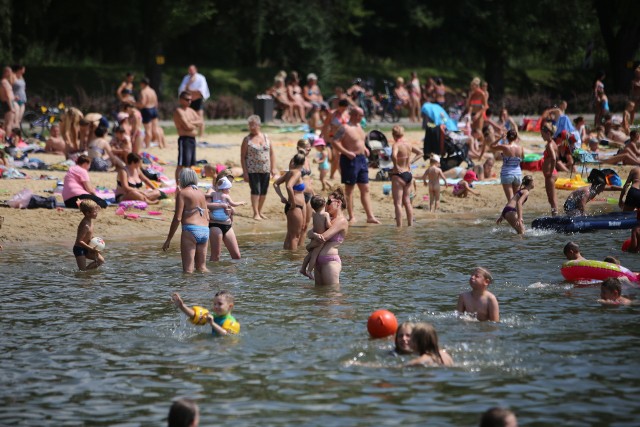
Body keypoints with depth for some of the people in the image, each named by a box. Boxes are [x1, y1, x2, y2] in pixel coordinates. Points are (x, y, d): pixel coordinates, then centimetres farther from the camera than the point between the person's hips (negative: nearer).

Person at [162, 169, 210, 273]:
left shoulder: (182, 193, -2)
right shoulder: (201, 193, 17)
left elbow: (177, 218, -8)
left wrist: (168, 239, -5)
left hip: (190, 230, -7)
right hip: (205, 230, 7)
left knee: (188, 269, -7)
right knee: (201, 267, 14)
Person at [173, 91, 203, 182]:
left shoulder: (190, 110, 17)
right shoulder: (178, 111, -11)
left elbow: (200, 121, 10)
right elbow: (187, 126, -20)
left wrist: (192, 123, -8)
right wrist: (195, 126, 0)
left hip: (192, 139, 9)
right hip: (184, 139, -9)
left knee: (190, 164, 14)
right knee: (181, 164, -10)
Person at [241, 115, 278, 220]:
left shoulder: (266, 137, 7)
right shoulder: (247, 139, -3)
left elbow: (272, 153, 10)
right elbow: (242, 157, -4)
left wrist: (273, 168, 4)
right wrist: (245, 172, -10)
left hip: (265, 170, 4)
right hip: (253, 170, -4)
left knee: (264, 191, 8)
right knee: (255, 191, -8)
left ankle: (260, 211, 22)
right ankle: (256, 213, -3)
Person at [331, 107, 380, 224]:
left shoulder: (358, 126, 13)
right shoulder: (344, 128, -14)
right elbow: (335, 142, -20)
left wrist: (364, 148, 13)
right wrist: (347, 152, -26)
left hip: (362, 159, 9)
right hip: (350, 160, -9)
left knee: (365, 189, 6)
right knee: (349, 189, 2)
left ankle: (370, 216, 6)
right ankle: (351, 216, 7)